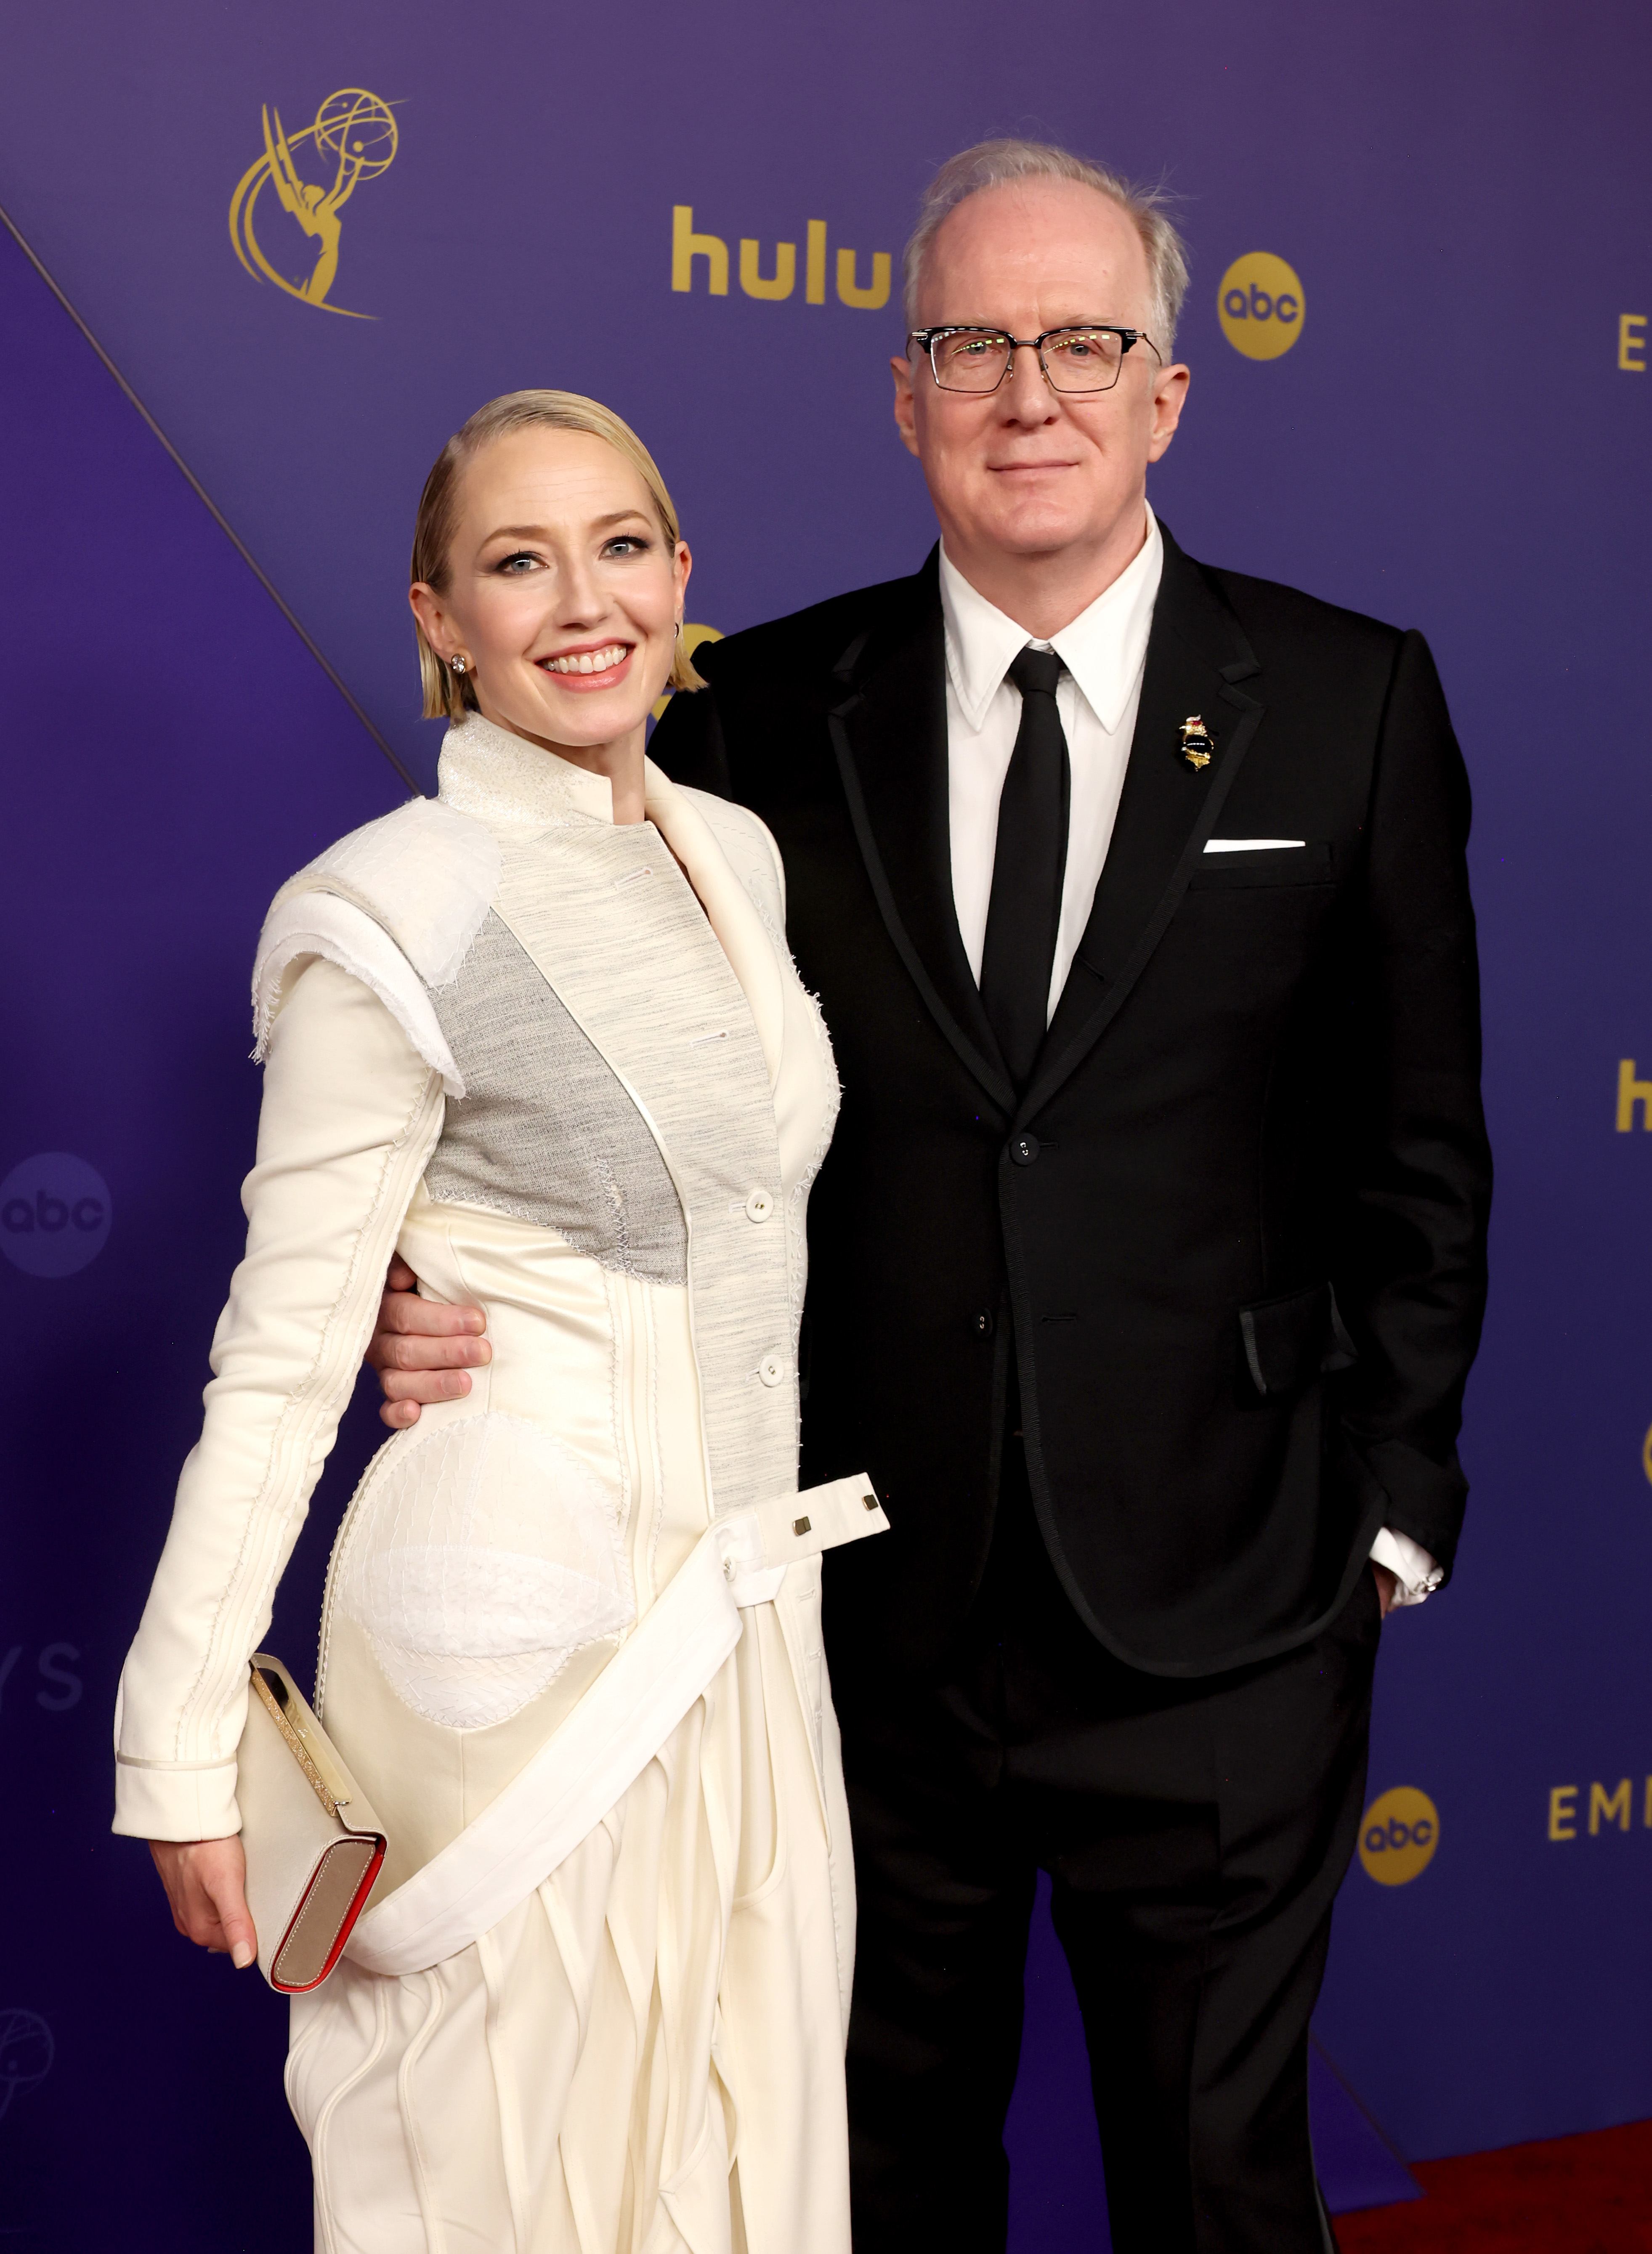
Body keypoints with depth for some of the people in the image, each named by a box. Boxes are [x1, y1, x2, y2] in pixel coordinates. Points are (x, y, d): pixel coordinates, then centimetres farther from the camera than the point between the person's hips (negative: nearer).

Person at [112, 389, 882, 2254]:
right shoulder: (399, 914, -14)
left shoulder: (733, 853, 7)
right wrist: (182, 1752, -11)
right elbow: (281, 1354, -12)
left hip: (748, 1614, 7)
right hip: (528, 1630, -7)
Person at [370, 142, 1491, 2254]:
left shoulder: (1351, 702, -2)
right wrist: (462, 1292, -16)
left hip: (1218, 1626, -1)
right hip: (871, 1614, 1)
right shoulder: (763, 715, 0)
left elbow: (1417, 1148, 1)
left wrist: (1392, 1507, 0)